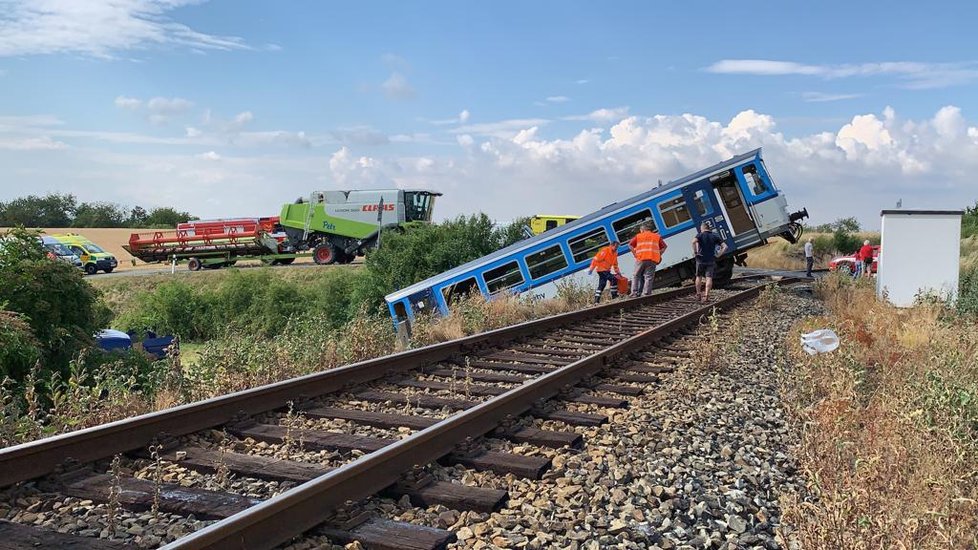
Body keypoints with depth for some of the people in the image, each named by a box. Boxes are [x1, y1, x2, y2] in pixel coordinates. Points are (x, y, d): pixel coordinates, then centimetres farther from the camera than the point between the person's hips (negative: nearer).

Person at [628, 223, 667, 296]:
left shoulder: (638, 236, 15)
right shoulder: (657, 236, 19)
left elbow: (630, 245, 4)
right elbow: (664, 247, 11)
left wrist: (635, 254, 5)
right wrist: (659, 255, 11)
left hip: (641, 258, -1)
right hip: (653, 259, 1)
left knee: (636, 275, 9)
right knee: (649, 277, 0)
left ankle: (635, 292, 0)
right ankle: (646, 293, -9)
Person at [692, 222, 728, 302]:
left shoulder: (700, 235, -2)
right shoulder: (715, 236, 7)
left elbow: (694, 241, -24)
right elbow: (725, 247, 0)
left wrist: (695, 252, -16)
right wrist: (719, 254, 2)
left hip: (701, 259, -1)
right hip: (711, 260, 1)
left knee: (699, 277, 15)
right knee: (709, 278, 0)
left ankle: (698, 294, 22)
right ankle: (706, 295, -11)